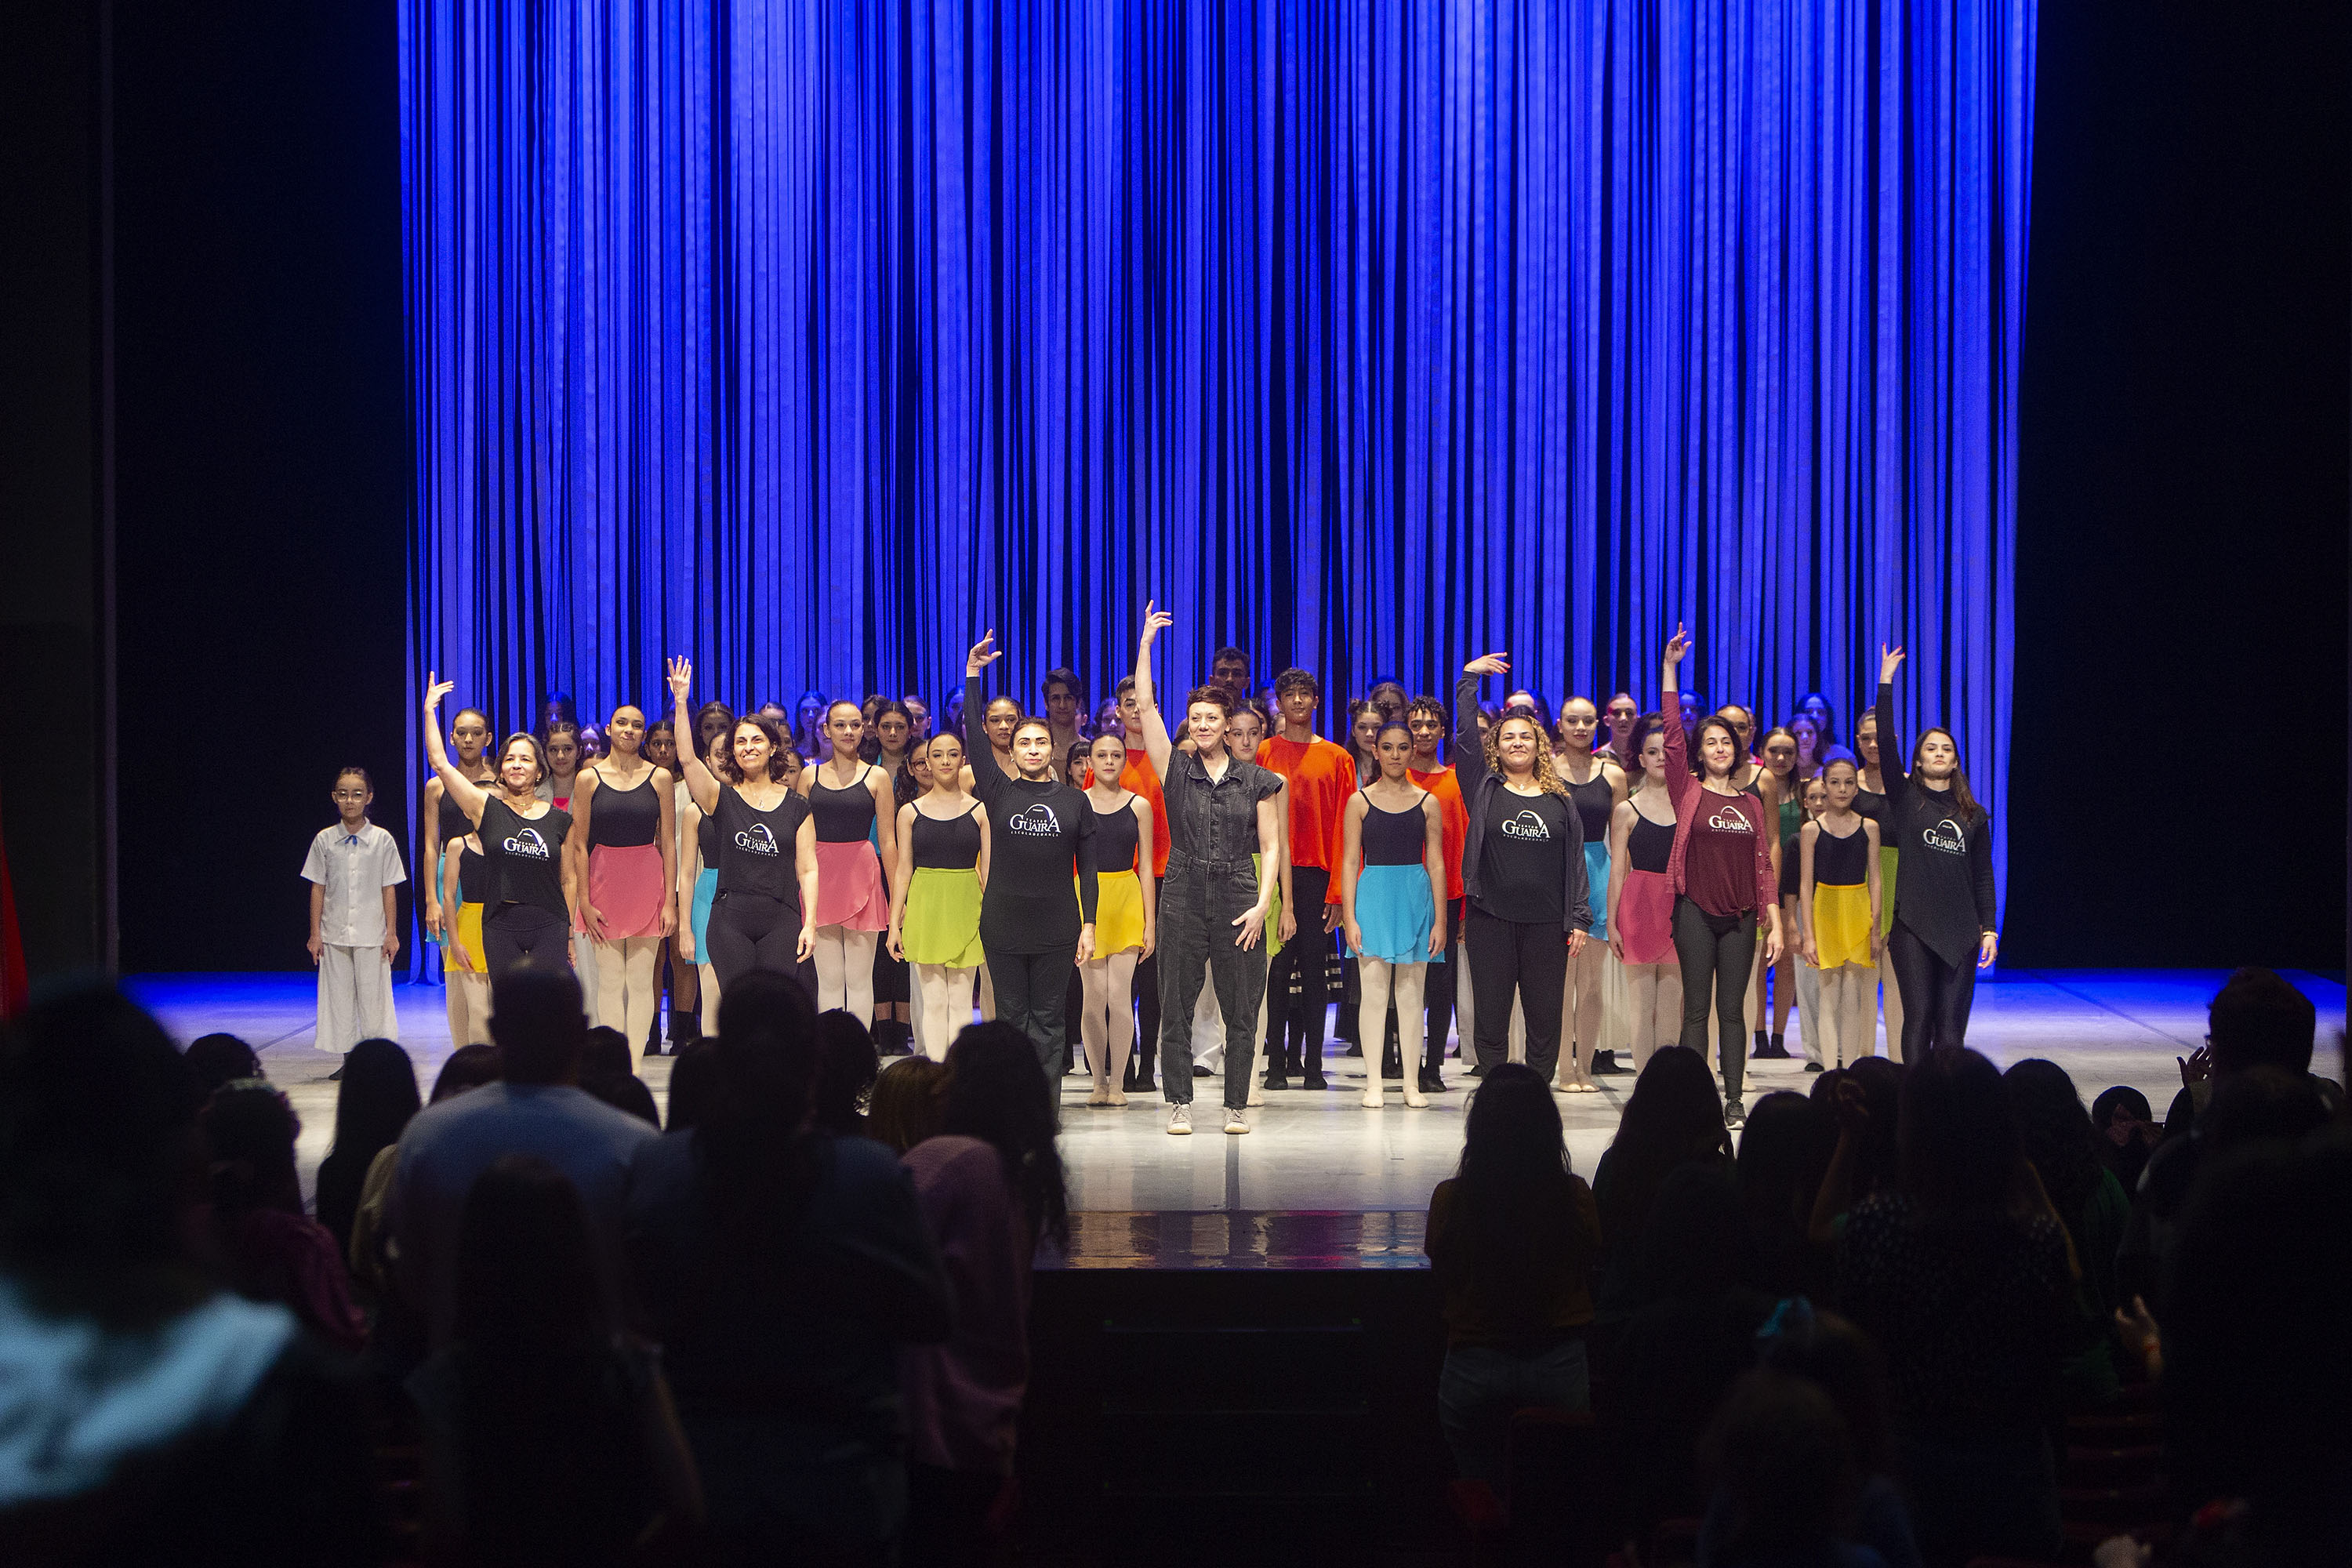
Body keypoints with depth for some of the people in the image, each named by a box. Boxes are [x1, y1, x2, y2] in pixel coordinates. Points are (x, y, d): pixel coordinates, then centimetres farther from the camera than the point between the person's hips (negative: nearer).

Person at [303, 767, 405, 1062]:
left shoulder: (382, 840, 0)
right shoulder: (324, 840, 3)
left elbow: (388, 889, 2)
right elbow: (317, 888, 5)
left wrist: (391, 934, -1)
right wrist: (315, 934, 2)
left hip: (372, 935, -2)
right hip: (334, 935, 2)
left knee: (373, 998, -1)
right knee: (338, 999, 4)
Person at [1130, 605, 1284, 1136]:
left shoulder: (1256, 780, 6)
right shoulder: (1175, 769, 6)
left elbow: (1271, 847, 5)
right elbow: (1145, 706, -3)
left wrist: (1263, 903, -6)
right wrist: (1146, 642, -6)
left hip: (1239, 899, 0)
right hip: (1183, 897, 0)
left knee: (1240, 1009, 1)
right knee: (1176, 1008, 1)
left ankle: (1236, 1106, 8)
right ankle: (1180, 1103, 7)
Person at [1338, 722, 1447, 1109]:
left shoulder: (1427, 802, 7)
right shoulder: (1359, 801, 4)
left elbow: (1436, 864, 6)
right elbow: (1349, 862, 2)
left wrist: (1440, 920, 1)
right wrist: (1349, 917, -5)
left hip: (1416, 897, 1)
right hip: (1373, 896, -1)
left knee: (1411, 993, 4)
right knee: (1374, 991, -3)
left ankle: (1412, 1084, 8)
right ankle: (1373, 1083, 1)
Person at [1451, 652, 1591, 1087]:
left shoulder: (1559, 800, 11)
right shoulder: (1485, 789, 7)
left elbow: (1575, 861, 10)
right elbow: (1465, 734, -2)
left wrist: (1579, 918, 4)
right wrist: (1469, 677, -2)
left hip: (1546, 922, 1)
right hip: (1491, 918, -1)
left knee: (1545, 1015, 2)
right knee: (1491, 1014, 1)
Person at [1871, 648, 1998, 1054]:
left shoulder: (1973, 815, 13)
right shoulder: (1905, 799, 5)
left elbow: (1983, 876, 12)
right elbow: (1886, 745, -6)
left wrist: (1989, 929, 3)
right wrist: (1886, 684, -11)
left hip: (1960, 928, 2)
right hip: (1914, 926, -2)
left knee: (1952, 1022, 1)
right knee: (1918, 1017, -5)